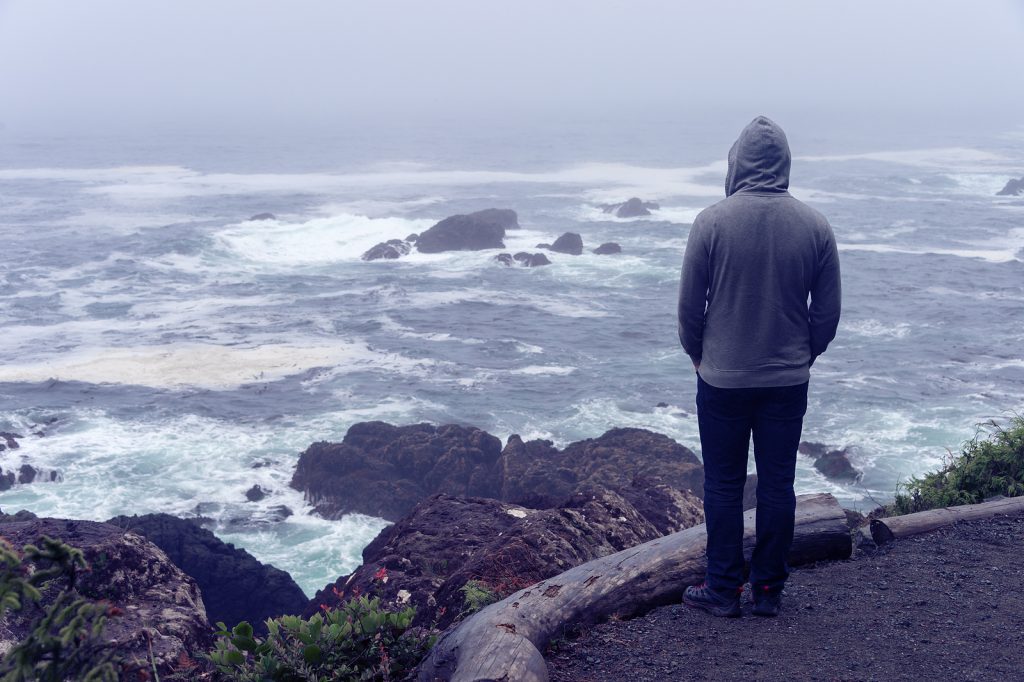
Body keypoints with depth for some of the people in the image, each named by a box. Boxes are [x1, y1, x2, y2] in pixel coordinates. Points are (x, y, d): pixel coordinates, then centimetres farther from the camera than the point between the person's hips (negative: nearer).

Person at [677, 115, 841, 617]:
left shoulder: (712, 222, -12)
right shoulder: (814, 226, -4)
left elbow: (690, 304, -6)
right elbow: (828, 311, 2)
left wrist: (698, 355, 11)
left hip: (723, 380, -2)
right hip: (788, 381, 2)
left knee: (723, 485, 9)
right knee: (778, 485, 11)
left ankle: (723, 589, 16)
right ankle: (769, 589, 20)